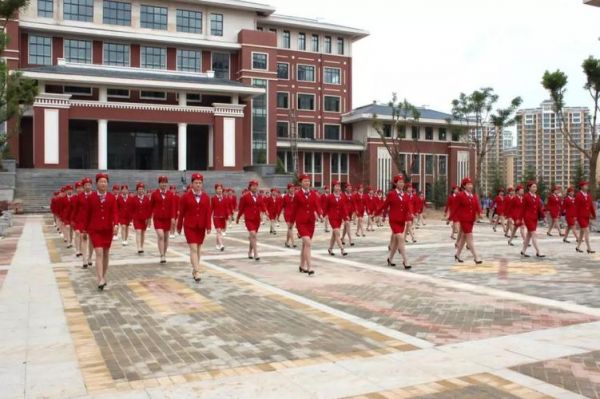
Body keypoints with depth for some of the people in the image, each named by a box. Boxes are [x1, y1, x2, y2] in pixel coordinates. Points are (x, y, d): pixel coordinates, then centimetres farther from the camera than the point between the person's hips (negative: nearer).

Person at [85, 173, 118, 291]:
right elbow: (88, 214, 3)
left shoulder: (112, 197, 0)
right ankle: (100, 280, -16)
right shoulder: (91, 197, -2)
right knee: (99, 253, -13)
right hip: (95, 230, -2)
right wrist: (86, 228, 7)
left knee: (106, 254, 11)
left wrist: (116, 225, -23)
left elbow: (115, 212, -7)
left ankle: (103, 277, 25)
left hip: (108, 229, 2)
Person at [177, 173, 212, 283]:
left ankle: (194, 270, 25)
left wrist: (208, 227, -7)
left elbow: (208, 213, 0)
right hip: (189, 227, -3)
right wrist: (179, 227, 3)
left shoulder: (206, 197, 3)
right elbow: (181, 213, 0)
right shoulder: (185, 197, -3)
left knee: (198, 249, 11)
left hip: (201, 227, 3)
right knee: (193, 249, -11)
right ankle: (197, 272, -13)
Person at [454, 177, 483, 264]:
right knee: (470, 237, -10)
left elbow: (477, 205, -7)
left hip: (471, 219, 7)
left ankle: (457, 255, 29)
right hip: (464, 219, -6)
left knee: (464, 237, 15)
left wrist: (479, 213, -28)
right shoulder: (460, 196, -8)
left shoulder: (474, 196, 8)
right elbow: (456, 208, -2)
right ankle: (476, 257, -9)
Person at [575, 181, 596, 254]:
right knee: (586, 232, -11)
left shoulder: (589, 196, 9)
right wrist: (577, 217, -15)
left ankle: (578, 247, 25)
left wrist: (593, 215, 6)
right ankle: (589, 249, -7)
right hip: (581, 217, -7)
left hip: (587, 217, 7)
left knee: (582, 232, 14)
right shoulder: (578, 196, -12)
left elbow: (591, 206, 11)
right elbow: (577, 207, -13)